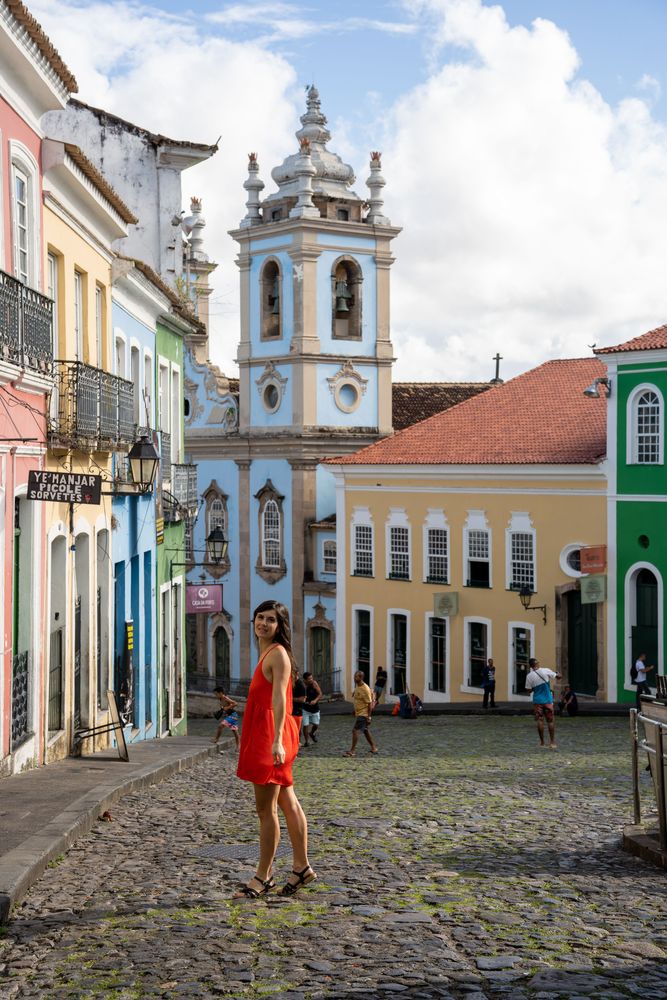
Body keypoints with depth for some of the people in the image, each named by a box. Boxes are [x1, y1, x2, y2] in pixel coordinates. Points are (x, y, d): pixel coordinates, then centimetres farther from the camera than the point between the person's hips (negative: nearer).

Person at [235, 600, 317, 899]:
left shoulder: (277, 653, -13)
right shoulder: (267, 653, 16)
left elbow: (279, 699, -24)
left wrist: (277, 740, -32)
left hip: (271, 736, -10)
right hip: (262, 734, 10)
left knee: (265, 809, -2)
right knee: (287, 803, 13)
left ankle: (262, 877, 7)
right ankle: (301, 867, 20)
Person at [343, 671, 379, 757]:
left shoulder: (365, 689, -21)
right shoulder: (357, 686, 5)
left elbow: (370, 704, -19)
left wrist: (368, 717, -20)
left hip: (363, 714, -9)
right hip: (358, 713, 9)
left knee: (355, 731, -12)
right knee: (365, 730, 18)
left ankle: (352, 751, -10)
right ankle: (373, 748, 30)